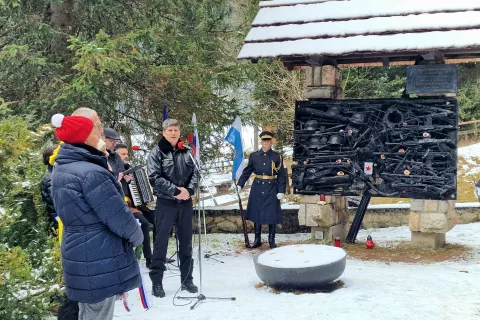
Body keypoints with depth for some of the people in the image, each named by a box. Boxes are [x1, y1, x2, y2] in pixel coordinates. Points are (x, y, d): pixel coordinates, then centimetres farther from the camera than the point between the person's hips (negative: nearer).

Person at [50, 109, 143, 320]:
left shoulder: (61, 167, 6)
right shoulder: (91, 173, -25)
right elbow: (119, 218, -21)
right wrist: (137, 237, -3)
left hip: (78, 255, 9)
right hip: (100, 261, -9)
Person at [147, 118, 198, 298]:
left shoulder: (186, 152, 8)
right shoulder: (157, 152, -4)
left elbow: (194, 173, 8)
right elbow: (154, 177, -12)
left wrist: (189, 190, -10)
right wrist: (175, 191, -18)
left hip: (186, 203, 4)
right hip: (166, 203, -4)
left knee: (186, 242, 11)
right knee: (161, 242, 0)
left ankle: (187, 280, 21)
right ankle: (156, 282, 8)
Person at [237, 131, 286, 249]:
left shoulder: (277, 157, 0)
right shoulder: (254, 156, 4)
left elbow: (281, 175, 1)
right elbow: (246, 172, 8)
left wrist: (281, 191, -5)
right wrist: (239, 184, 0)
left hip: (271, 189, -1)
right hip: (257, 188, 2)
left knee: (272, 214, 1)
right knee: (256, 213, 7)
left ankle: (271, 241, 12)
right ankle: (257, 239, 19)